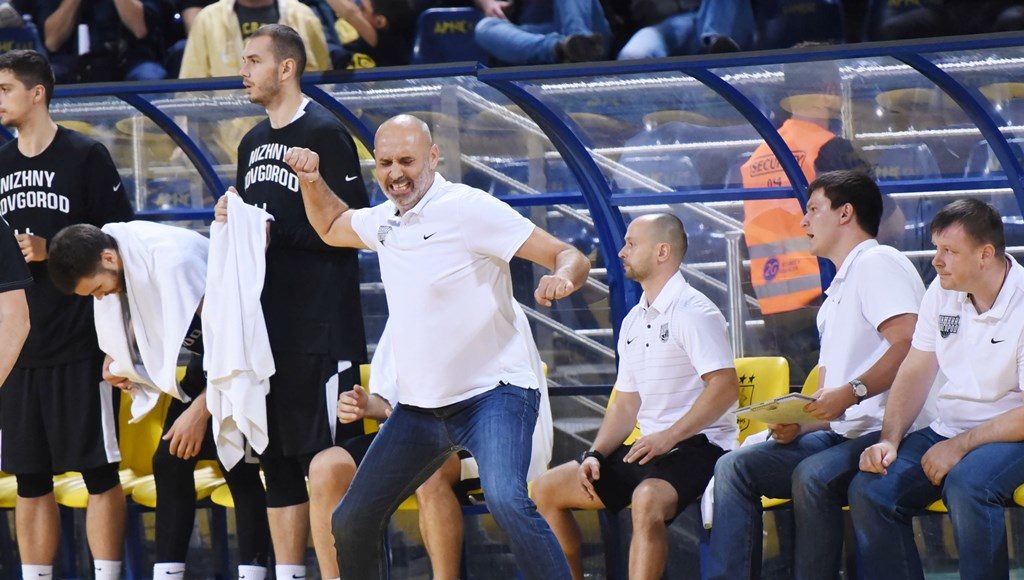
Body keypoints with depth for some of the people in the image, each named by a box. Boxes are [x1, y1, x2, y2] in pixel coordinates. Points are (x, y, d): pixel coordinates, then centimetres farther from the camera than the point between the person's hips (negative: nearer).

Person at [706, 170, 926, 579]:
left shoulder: (877, 263, -3)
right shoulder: (838, 291, 28)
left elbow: (908, 343, -19)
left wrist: (852, 392, -28)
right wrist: (796, 423, 4)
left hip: (883, 433, -9)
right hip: (840, 433, 10)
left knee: (813, 475, -35)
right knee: (735, 467, -6)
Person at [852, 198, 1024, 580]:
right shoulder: (942, 291, 6)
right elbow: (915, 373, 10)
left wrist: (960, 446, -20)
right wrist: (889, 441, -4)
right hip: (948, 430, 6)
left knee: (965, 485, -37)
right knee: (868, 489, -16)